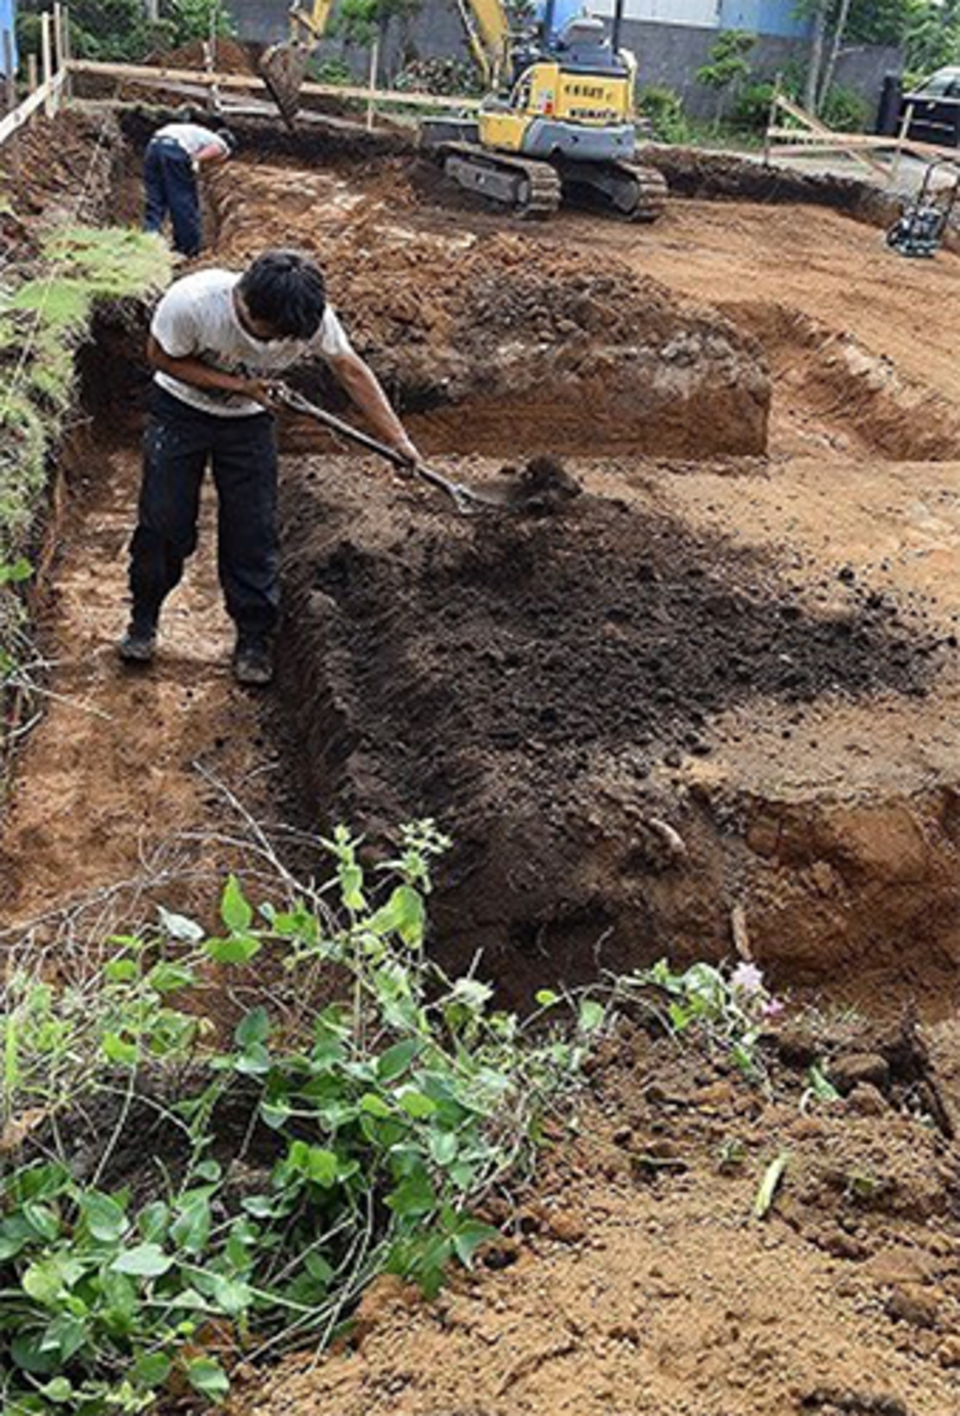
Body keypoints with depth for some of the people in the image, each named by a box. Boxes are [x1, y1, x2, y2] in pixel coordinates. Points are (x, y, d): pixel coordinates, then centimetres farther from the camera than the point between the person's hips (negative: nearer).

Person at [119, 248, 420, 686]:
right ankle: (143, 622, 22)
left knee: (254, 534, -2)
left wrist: (398, 441, -14)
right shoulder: (191, 301, -34)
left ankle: (254, 640, 13)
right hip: (181, 409, -1)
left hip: (249, 421, 2)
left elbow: (351, 371, -13)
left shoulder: (312, 317, -27)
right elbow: (161, 356, -16)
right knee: (164, 523, 0)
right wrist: (235, 384, -26)